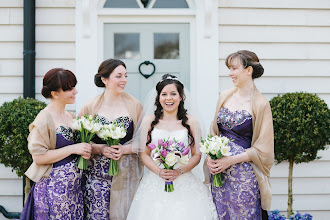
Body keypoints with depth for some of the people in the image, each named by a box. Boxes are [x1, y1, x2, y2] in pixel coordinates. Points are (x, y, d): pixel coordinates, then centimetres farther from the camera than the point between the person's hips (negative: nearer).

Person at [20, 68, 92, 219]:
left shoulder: (71, 116, 11)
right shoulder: (44, 119, -13)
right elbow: (38, 157, -18)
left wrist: (83, 151, 1)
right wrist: (73, 149, -17)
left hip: (75, 185, 7)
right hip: (54, 186, -7)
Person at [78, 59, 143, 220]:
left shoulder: (134, 105, 4)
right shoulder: (90, 107, 3)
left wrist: (125, 149, -12)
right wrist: (100, 148, -12)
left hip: (126, 175, 0)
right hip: (96, 175, 0)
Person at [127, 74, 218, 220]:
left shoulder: (191, 122, 6)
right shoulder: (149, 121, 6)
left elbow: (197, 155, 5)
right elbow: (144, 154, 5)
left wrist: (179, 171, -11)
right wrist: (159, 171, -12)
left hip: (184, 182, 0)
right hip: (155, 181, 0)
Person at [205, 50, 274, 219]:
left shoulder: (260, 104, -9)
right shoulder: (225, 96, 7)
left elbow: (262, 149, -9)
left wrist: (231, 160, -14)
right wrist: (211, 157, -2)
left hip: (244, 173, -5)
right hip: (218, 171, 5)